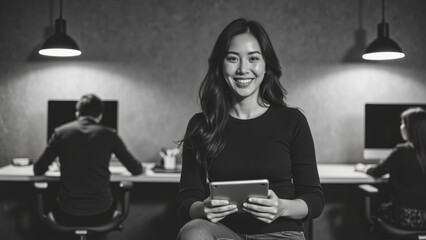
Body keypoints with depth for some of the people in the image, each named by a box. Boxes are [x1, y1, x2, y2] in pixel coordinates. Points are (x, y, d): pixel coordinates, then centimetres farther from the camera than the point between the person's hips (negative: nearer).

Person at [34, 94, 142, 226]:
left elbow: (38, 170, 5)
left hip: (67, 215, 1)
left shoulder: (60, 132, 0)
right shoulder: (109, 134, -3)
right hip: (100, 214, 0)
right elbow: (136, 169, 4)